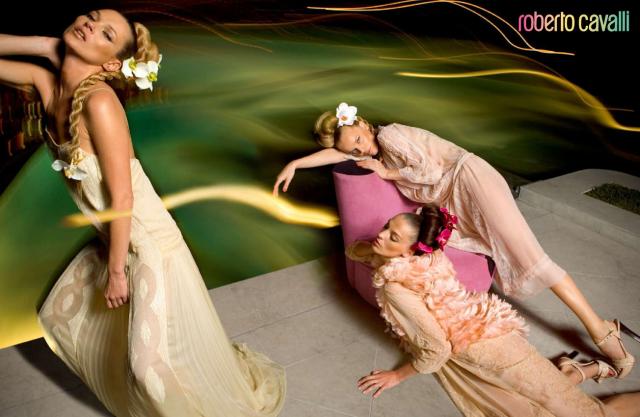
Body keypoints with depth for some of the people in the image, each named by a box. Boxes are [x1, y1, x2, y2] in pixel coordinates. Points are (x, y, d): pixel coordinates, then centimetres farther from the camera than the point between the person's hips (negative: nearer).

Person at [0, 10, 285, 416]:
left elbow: (122, 197, -23)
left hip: (148, 242, -9)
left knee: (151, 363, -4)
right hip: (112, 239, 9)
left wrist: (116, 271, -15)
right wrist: (45, 45, -10)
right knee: (59, 318, 25)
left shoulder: (99, 100, -26)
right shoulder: (47, 84, -3)